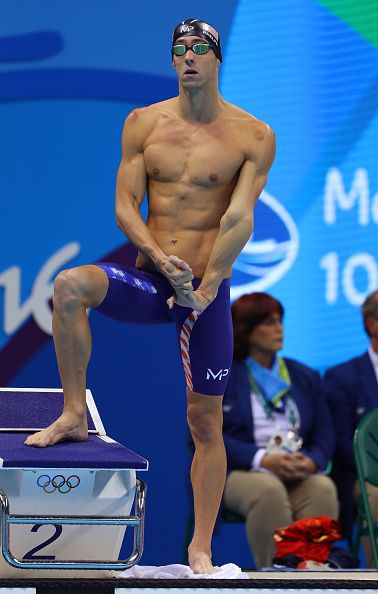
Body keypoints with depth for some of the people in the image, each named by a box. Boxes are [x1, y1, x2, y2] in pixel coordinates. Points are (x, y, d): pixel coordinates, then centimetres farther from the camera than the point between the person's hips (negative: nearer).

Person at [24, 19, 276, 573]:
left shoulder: (253, 136, -2)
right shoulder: (143, 123, 4)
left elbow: (239, 219, -10)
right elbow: (125, 206, -1)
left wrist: (206, 289, -19)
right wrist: (162, 260, -18)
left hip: (209, 288, -1)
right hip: (147, 278, 1)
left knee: (206, 422, 2)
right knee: (69, 286, -29)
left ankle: (201, 548, 13)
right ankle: (75, 415, -13)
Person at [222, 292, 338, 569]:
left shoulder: (306, 377, 21)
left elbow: (325, 435, 14)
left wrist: (311, 462, -10)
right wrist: (263, 459, -18)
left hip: (300, 473, 3)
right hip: (240, 473, -3)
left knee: (323, 488, -32)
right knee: (269, 490, -38)